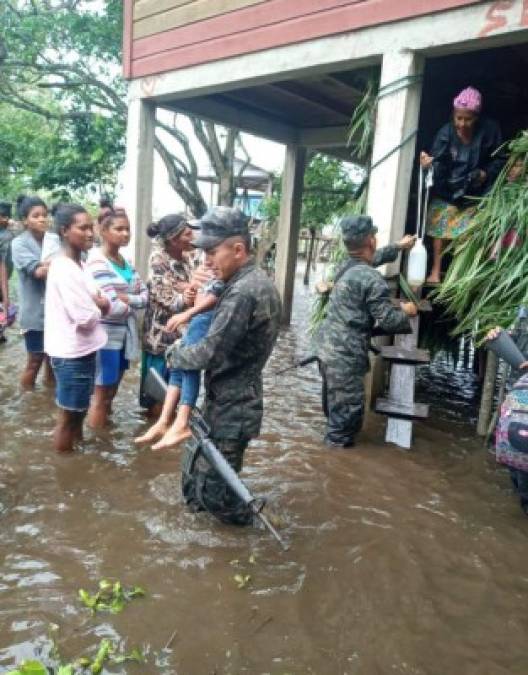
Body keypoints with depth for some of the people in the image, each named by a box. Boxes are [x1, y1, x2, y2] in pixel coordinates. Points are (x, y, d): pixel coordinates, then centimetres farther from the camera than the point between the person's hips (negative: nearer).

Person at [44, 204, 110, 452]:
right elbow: (86, 319, -25)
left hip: (83, 350, 9)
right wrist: (100, 306, -5)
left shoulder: (79, 264, 9)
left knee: (78, 412, 22)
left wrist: (97, 304, -11)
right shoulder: (64, 269, -21)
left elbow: (97, 301, 11)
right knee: (67, 416, 6)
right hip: (71, 354, -9)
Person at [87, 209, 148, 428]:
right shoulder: (97, 262, -16)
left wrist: (127, 298, -13)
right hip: (106, 335, -8)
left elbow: (144, 295, 6)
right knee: (101, 394, 4)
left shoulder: (125, 262, 9)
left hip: (124, 334, 8)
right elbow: (111, 307, -24)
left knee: (112, 391, 19)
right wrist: (130, 307, -5)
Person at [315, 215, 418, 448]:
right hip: (345, 353, -10)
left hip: (327, 345, 10)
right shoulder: (372, 278, -19)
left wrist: (399, 246, 42)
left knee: (335, 402, 23)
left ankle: (334, 440, 39)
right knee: (348, 406, 4)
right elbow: (387, 320, -16)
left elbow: (374, 257, 31)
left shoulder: (346, 266, 9)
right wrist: (407, 312, 4)